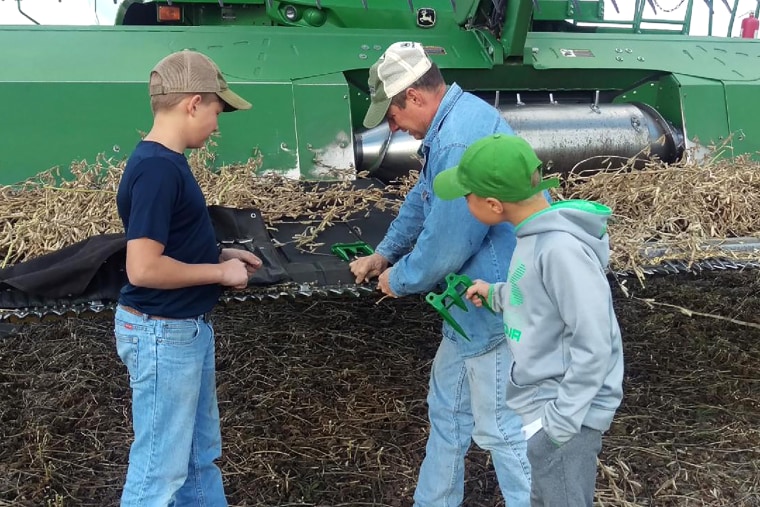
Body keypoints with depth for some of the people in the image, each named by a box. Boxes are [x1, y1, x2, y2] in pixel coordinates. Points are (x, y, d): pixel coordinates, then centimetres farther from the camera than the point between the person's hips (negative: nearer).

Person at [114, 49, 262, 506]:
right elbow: (143, 268, -28)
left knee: (201, 450, 23)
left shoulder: (166, 161, 7)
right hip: (162, 334, -10)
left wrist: (220, 255, 8)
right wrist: (220, 272, -17)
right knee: (160, 463, 6)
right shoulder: (157, 169, -23)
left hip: (187, 328, 10)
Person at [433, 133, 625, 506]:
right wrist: (496, 294, 8)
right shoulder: (536, 234, 2)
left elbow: (592, 346, -24)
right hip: (543, 404, 9)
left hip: (564, 411, -9)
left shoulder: (562, 248, -26)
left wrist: (561, 420, -20)